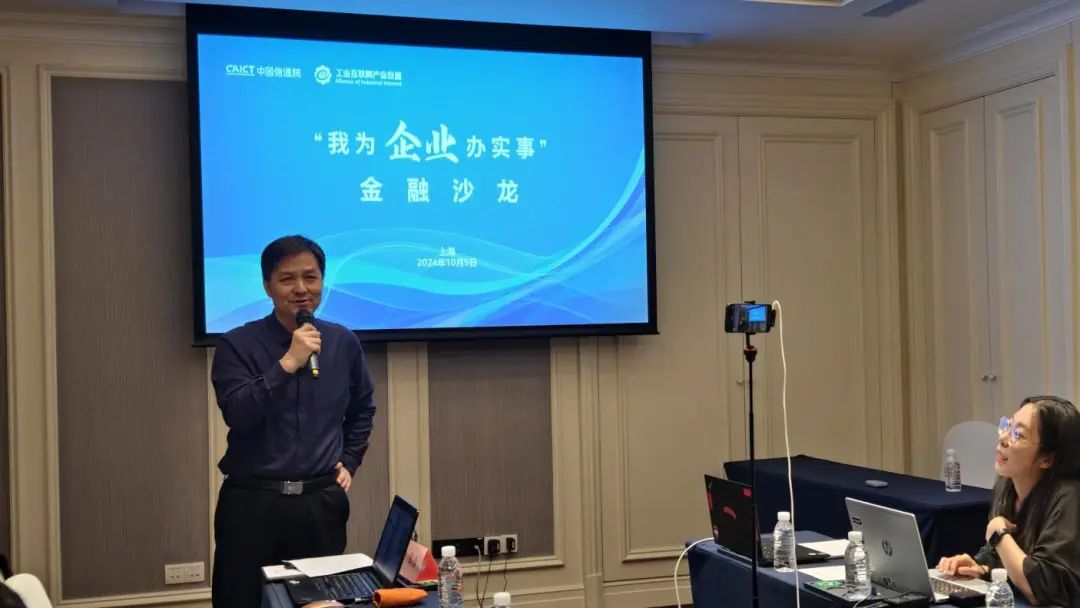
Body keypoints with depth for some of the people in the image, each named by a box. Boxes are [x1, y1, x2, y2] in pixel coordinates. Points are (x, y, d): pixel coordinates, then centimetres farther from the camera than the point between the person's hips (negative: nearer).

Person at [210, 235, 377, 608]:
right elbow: (238, 413, -18)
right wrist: (288, 364, -23)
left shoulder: (344, 343, 6)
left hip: (322, 503, 3)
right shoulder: (238, 345, -5)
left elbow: (362, 409, 21)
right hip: (252, 502, -3)